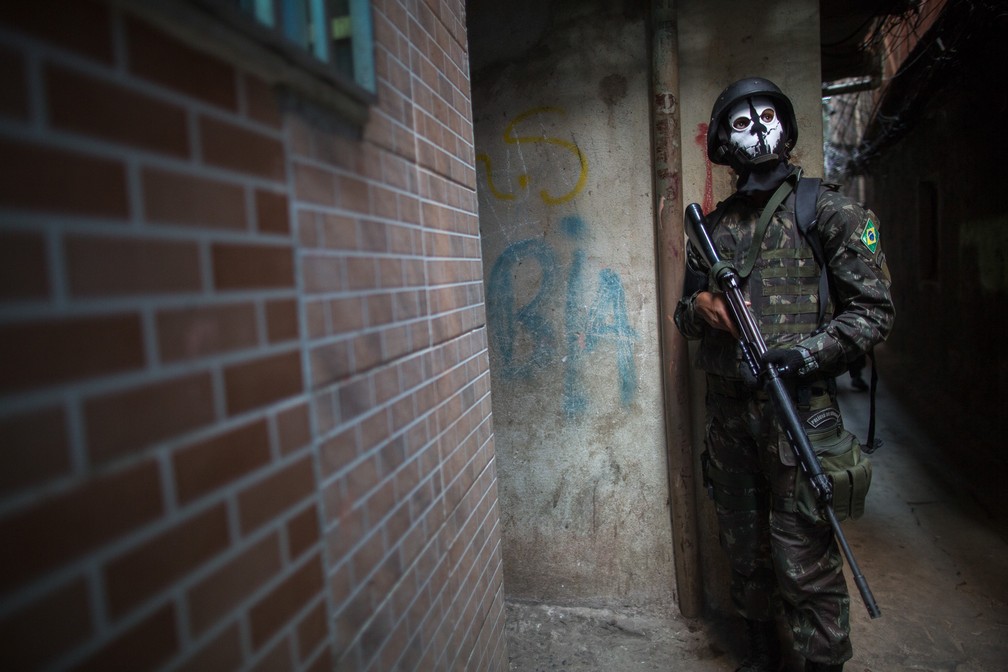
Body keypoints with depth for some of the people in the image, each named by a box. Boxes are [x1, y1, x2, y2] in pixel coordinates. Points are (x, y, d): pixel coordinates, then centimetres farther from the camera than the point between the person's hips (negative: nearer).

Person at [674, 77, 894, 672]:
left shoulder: (827, 211, 0)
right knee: (745, 551, 18)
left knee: (805, 562, 0)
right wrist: (700, 307, -7)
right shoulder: (712, 226, 12)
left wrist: (803, 355, -19)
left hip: (799, 413, -4)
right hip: (728, 415, 5)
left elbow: (874, 310, -4)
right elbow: (686, 317, 17)